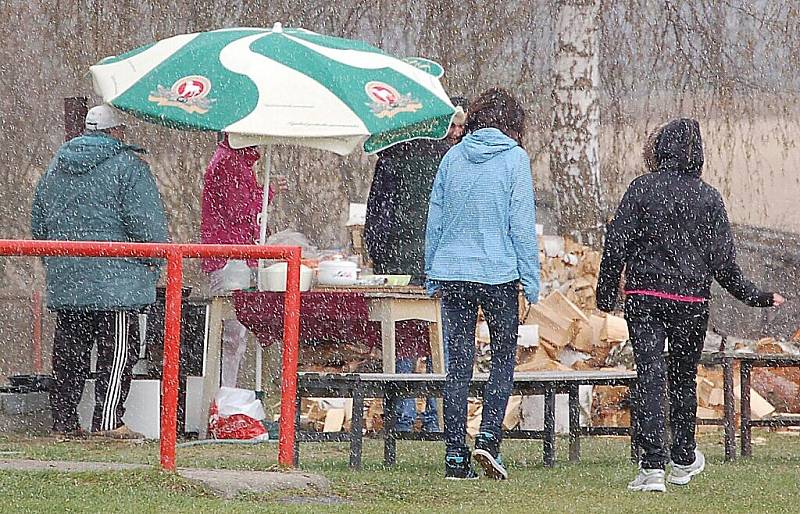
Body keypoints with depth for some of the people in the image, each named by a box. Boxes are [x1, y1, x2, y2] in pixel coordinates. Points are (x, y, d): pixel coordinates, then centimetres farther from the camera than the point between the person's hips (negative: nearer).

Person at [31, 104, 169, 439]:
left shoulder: (56, 168, 17)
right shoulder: (128, 165, -5)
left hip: (64, 278, 6)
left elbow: (39, 224, 22)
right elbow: (146, 221, -10)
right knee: (118, 350, -4)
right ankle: (107, 421, -11)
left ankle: (63, 420, 10)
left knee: (68, 351, 10)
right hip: (116, 279, -6)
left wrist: (53, 263, 29)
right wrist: (155, 262, 2)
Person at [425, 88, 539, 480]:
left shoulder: (453, 157, 6)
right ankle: (488, 438, -7)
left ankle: (455, 455, 3)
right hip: (498, 275, -3)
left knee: (458, 365, 6)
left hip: (450, 273, 3)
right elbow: (522, 224, -7)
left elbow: (434, 221, 9)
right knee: (503, 358, 9)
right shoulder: (514, 158, -5)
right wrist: (531, 281, -2)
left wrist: (432, 276, 16)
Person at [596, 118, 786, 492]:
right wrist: (755, 297, 12)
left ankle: (653, 466, -15)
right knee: (683, 380, 17)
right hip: (692, 301, 2)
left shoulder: (641, 189, -4)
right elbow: (723, 260, 0)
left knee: (650, 377, -5)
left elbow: (617, 244, -6)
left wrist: (606, 293, 4)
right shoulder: (709, 198, 0)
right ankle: (683, 461, 29)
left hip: (643, 298, -1)